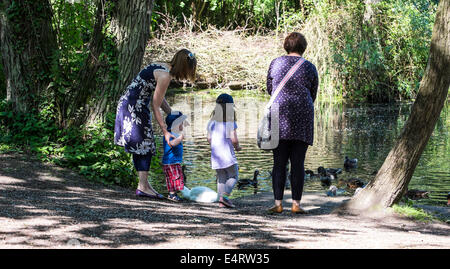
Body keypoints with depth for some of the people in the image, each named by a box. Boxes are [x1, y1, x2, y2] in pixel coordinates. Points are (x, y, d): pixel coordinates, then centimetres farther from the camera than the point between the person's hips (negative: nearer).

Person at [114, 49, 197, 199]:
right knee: (144, 144, -6)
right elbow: (155, 106, -15)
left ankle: (144, 185, 14)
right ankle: (143, 186, -5)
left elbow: (159, 97, 19)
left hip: (127, 102, 10)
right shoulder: (165, 76, -18)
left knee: (139, 146, 11)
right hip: (135, 106, -10)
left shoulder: (161, 67, 11)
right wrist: (165, 132, -10)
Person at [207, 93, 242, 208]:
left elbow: (209, 139, 10)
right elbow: (234, 139, -15)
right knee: (233, 176, 4)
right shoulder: (230, 121, -9)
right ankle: (224, 196, -14)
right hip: (228, 153, -6)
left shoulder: (213, 121, 8)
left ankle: (221, 202, 4)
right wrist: (237, 147, 4)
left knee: (221, 178, 11)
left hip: (215, 155, 6)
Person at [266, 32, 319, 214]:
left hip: (279, 117, 1)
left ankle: (278, 203, -3)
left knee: (279, 163, 3)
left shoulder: (276, 63, 4)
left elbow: (269, 89, 14)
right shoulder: (310, 68, 2)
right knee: (298, 163, 3)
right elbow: (312, 96, 12)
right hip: (302, 121, 0)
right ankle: (296, 204, 0)